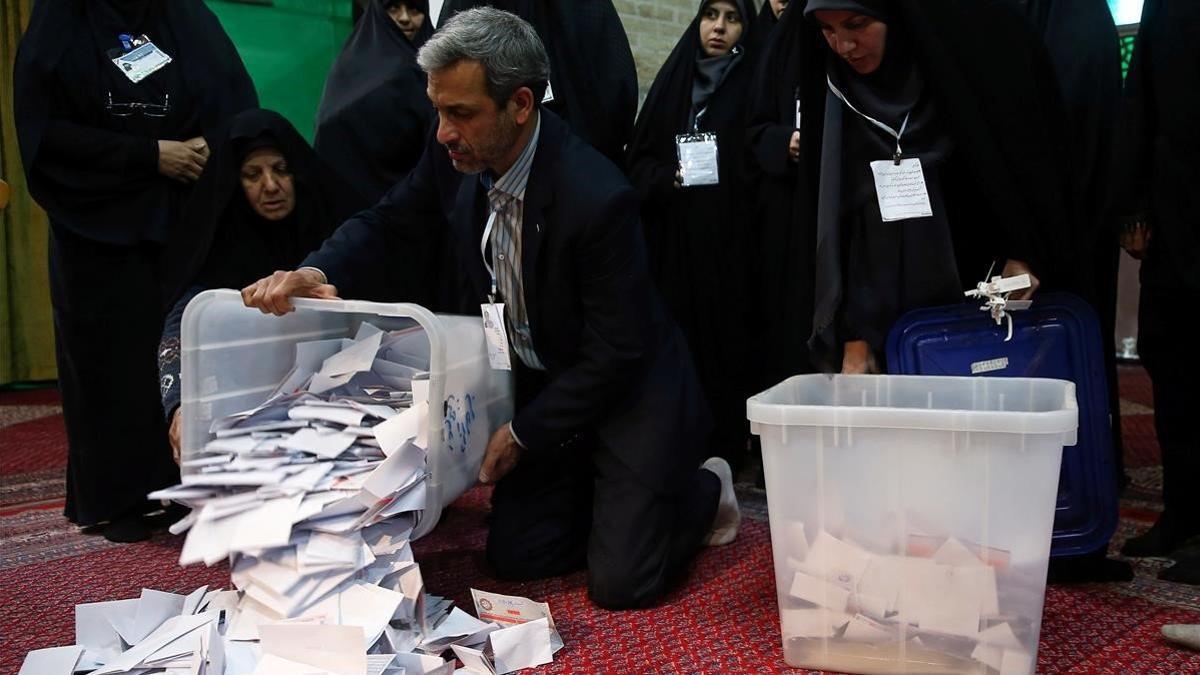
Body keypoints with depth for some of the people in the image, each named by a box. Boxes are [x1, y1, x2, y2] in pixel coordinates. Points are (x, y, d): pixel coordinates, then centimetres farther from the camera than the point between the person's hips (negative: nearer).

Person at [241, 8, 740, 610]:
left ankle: (703, 492, 20)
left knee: (620, 581, -8)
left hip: (628, 387, -6)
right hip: (541, 381, 6)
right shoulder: (456, 156, -12)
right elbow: (387, 222, 5)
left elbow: (616, 352, -23)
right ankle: (606, 492, 30)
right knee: (515, 557, 7)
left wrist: (523, 433, -17)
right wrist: (317, 272, -16)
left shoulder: (597, 197, -31)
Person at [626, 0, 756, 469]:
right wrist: (668, 178, -8)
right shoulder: (672, 83, 13)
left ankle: (724, 452, 5)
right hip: (672, 242, 3)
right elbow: (639, 162, 10)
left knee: (725, 339, -4)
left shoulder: (755, 83, 6)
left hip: (731, 240, -2)